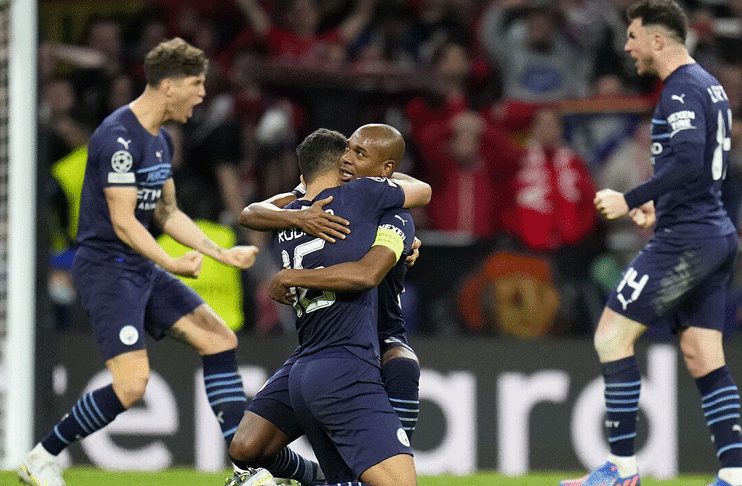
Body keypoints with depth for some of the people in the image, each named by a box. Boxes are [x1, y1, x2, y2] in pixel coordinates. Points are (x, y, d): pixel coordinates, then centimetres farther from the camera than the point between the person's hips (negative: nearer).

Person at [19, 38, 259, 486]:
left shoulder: (161, 141, 12)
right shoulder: (119, 138, -18)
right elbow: (123, 221, -22)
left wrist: (221, 254, 16)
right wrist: (172, 264, -31)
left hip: (142, 268, 10)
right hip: (106, 268, -10)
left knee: (220, 339, 3)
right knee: (131, 385, -19)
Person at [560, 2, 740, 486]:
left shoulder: (682, 89, -14)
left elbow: (686, 162, -27)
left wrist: (629, 200, -19)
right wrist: (660, 205, 23)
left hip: (685, 239, -10)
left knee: (612, 335, -6)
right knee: (703, 356, 8)